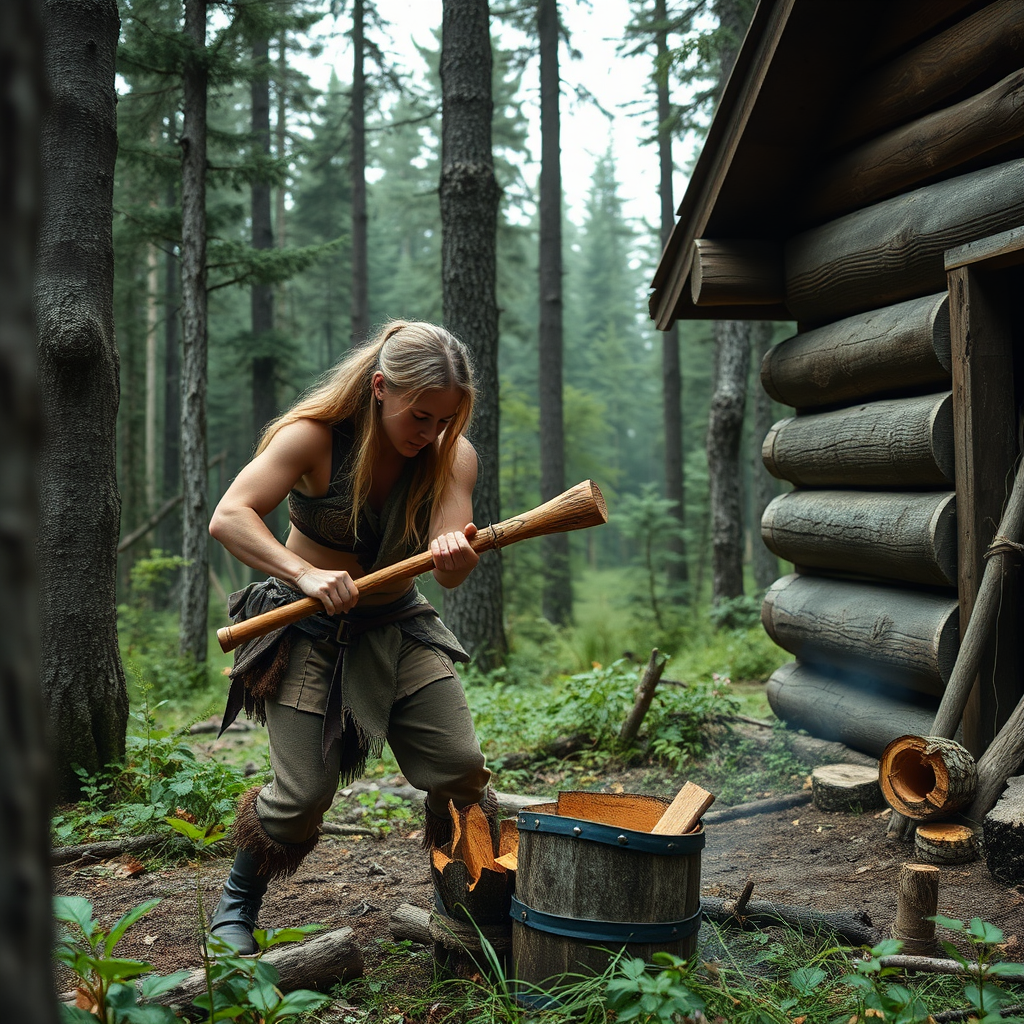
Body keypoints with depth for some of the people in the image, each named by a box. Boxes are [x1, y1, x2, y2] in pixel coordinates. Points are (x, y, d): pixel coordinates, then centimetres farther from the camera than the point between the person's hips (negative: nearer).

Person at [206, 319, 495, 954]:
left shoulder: (453, 456, -9)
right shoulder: (315, 437, -18)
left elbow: (449, 572, -17)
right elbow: (229, 517, -28)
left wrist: (458, 553, -42)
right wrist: (306, 575, -42)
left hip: (398, 625, 4)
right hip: (308, 629, -3)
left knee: (461, 764, -6)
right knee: (306, 791, -8)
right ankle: (237, 905, 20)